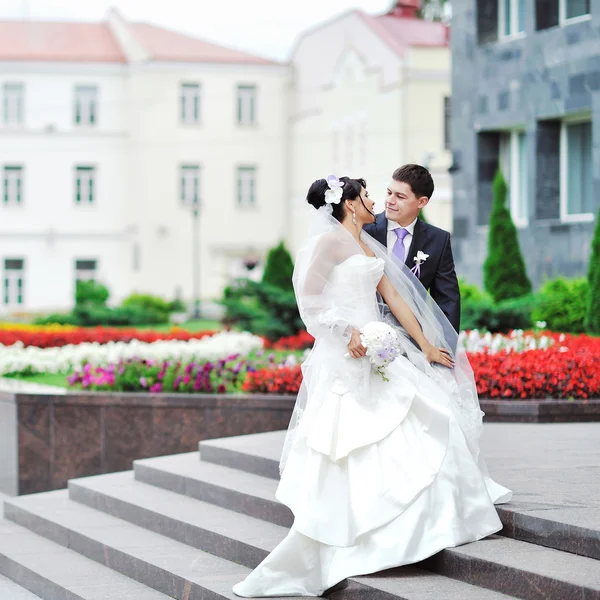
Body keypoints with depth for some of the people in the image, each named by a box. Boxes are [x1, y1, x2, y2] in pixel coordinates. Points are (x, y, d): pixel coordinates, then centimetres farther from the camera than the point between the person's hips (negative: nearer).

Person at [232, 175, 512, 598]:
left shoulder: (370, 248, 19)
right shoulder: (331, 240, -6)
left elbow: (395, 299, 19)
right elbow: (309, 296, -13)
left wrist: (426, 346, 17)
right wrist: (345, 331, -21)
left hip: (376, 352, 9)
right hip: (345, 357, -9)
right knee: (347, 450, -9)